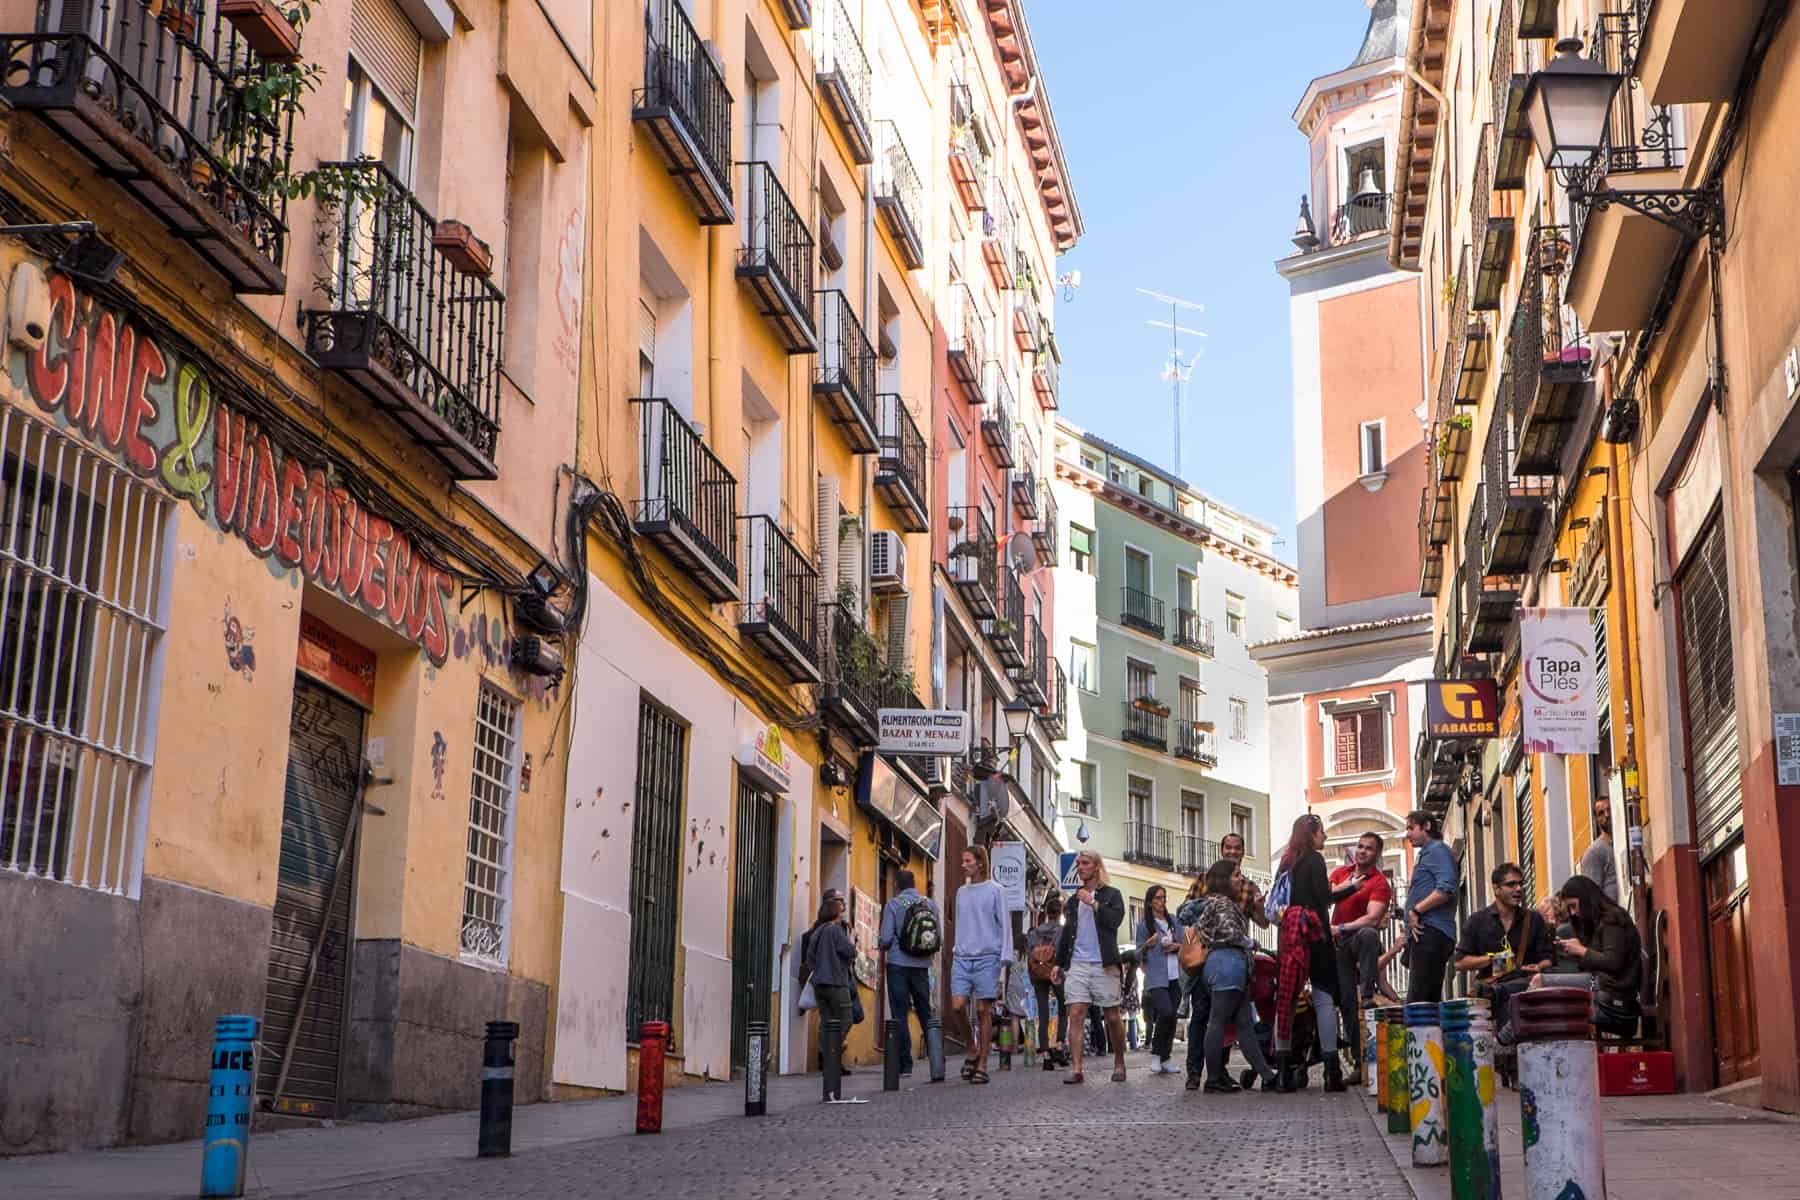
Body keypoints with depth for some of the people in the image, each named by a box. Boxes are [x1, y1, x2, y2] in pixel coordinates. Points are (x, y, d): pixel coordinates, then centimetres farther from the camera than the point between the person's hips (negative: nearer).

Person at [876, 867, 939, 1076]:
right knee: (925, 1012, 15)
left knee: (900, 1014, 0)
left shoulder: (893, 904, -6)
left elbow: (886, 938, -10)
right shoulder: (930, 904, 6)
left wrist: (882, 946, 12)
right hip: (922, 965, 4)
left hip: (898, 964, -4)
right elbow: (939, 936, 8)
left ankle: (905, 1064, -2)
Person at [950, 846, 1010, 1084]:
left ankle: (982, 1065, 3)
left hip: (987, 958, -4)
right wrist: (956, 951, 14)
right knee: (958, 1005, -9)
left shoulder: (995, 891, 1)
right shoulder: (961, 892, 16)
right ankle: (973, 1048, 14)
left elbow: (1005, 925, -1)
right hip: (962, 958, 4)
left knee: (983, 1011, -2)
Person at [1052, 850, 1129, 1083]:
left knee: (1112, 1017, 3)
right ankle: (1077, 1070, -11)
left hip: (1103, 965, -3)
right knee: (1076, 1014, -9)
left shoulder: (1111, 895, 4)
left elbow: (1115, 919, -14)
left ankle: (1119, 1064, 19)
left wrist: (1092, 903, -14)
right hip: (1076, 965, 3)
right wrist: (1058, 963, 17)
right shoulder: (1075, 898, 17)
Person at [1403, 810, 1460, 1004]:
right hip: (1425, 935, 10)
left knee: (1416, 1002, -18)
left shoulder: (1437, 850, -3)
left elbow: (1446, 888, -19)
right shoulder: (1425, 853, 27)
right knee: (1431, 1000, 8)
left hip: (1431, 932, -10)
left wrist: (1415, 910, -15)